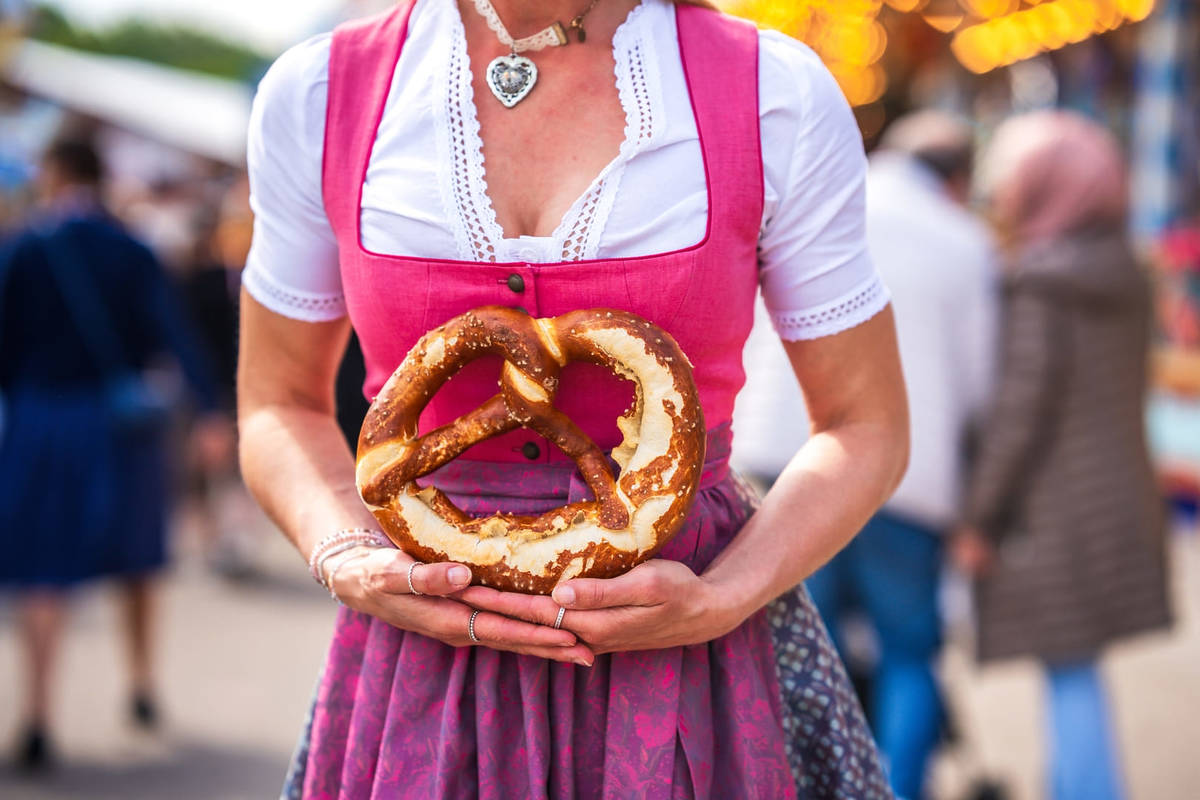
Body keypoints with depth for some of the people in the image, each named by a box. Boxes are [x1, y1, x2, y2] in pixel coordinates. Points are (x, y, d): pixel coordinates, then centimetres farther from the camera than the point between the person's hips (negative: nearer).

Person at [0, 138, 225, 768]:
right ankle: (143, 686, 27)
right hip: (123, 424, 2)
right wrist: (208, 409, -10)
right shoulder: (133, 252, 0)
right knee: (134, 557, 19)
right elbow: (173, 334, -7)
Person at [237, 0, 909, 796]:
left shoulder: (782, 96, -10)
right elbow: (281, 404, 7)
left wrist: (718, 602, -17)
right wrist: (351, 567, -12)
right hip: (424, 654, 2)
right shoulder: (314, 93, -6)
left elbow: (866, 427, -2)